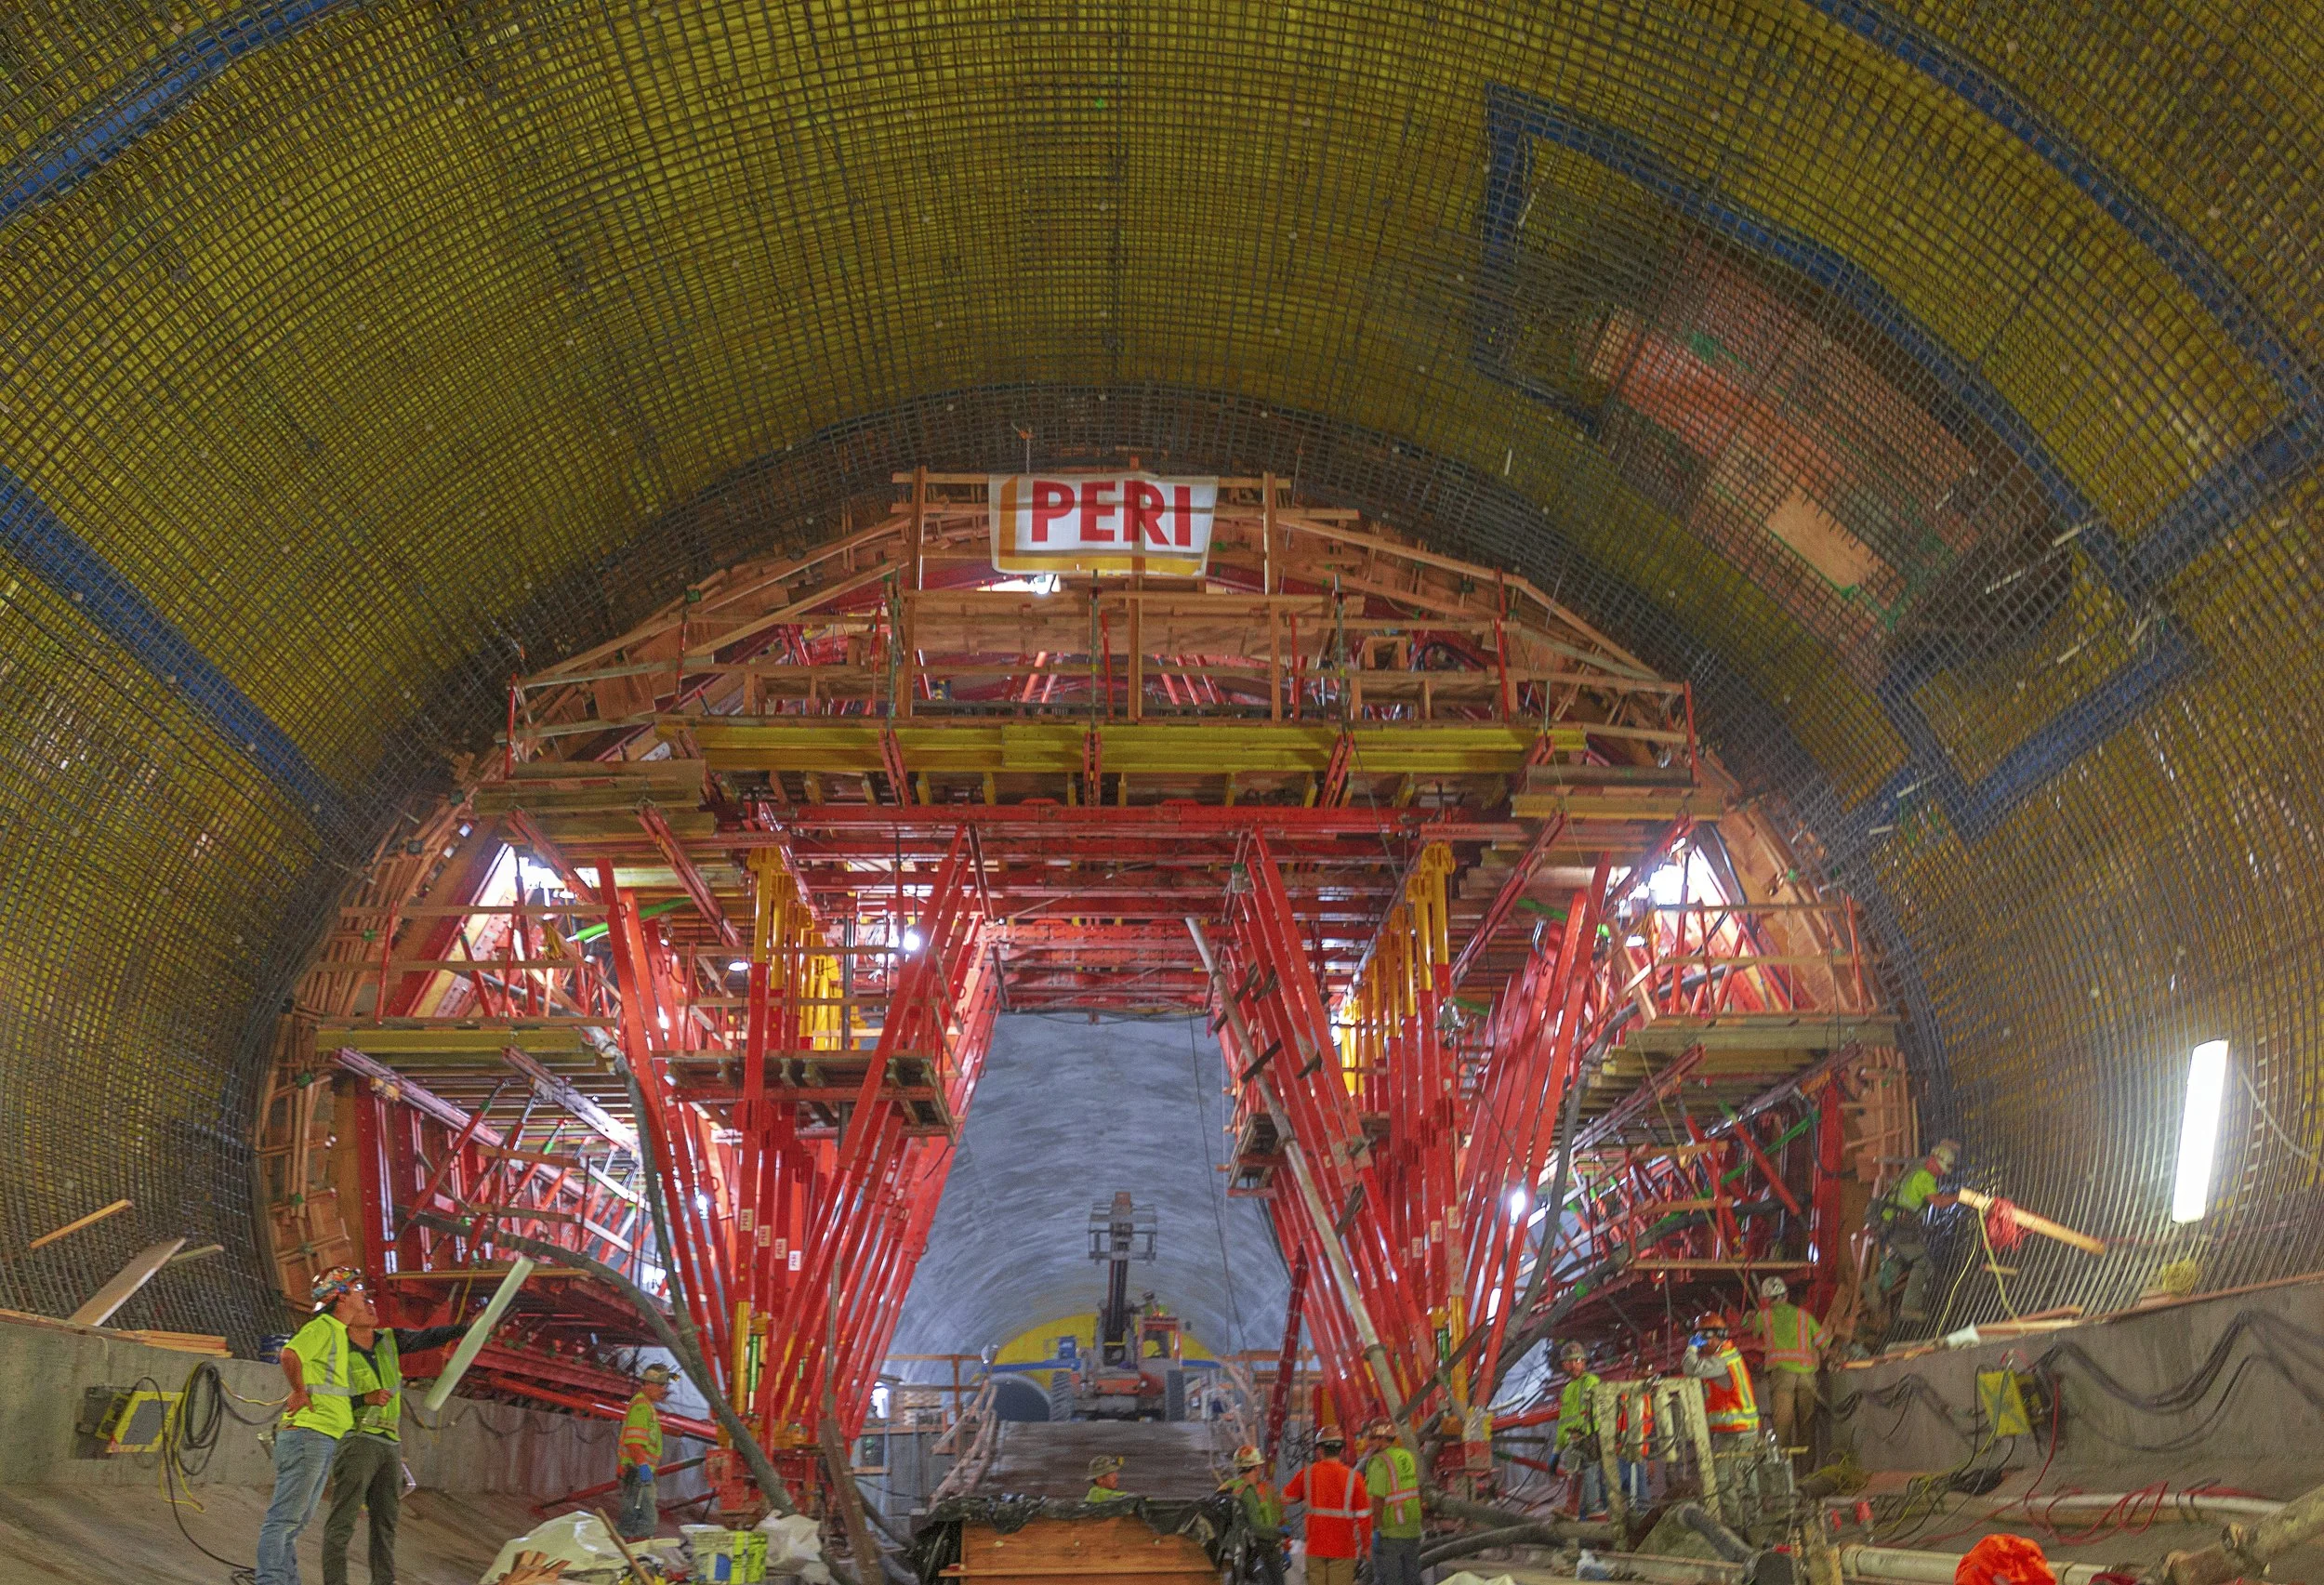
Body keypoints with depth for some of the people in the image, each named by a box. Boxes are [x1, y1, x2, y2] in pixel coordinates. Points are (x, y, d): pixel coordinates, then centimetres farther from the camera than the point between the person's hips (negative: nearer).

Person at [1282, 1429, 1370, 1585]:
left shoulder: (1307, 1474, -2)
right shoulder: (1353, 1477, -9)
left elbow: (1287, 1497, 12)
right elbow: (1364, 1515, -7)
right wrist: (1366, 1544, 6)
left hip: (1315, 1548, 2)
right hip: (1343, 1549, -2)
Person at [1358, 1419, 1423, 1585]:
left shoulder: (1379, 1462, -16)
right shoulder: (1409, 1457, 7)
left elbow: (1378, 1499, -21)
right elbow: (1418, 1493, 13)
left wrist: (1375, 1530, -17)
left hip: (1389, 1533, -7)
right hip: (1412, 1530, 7)